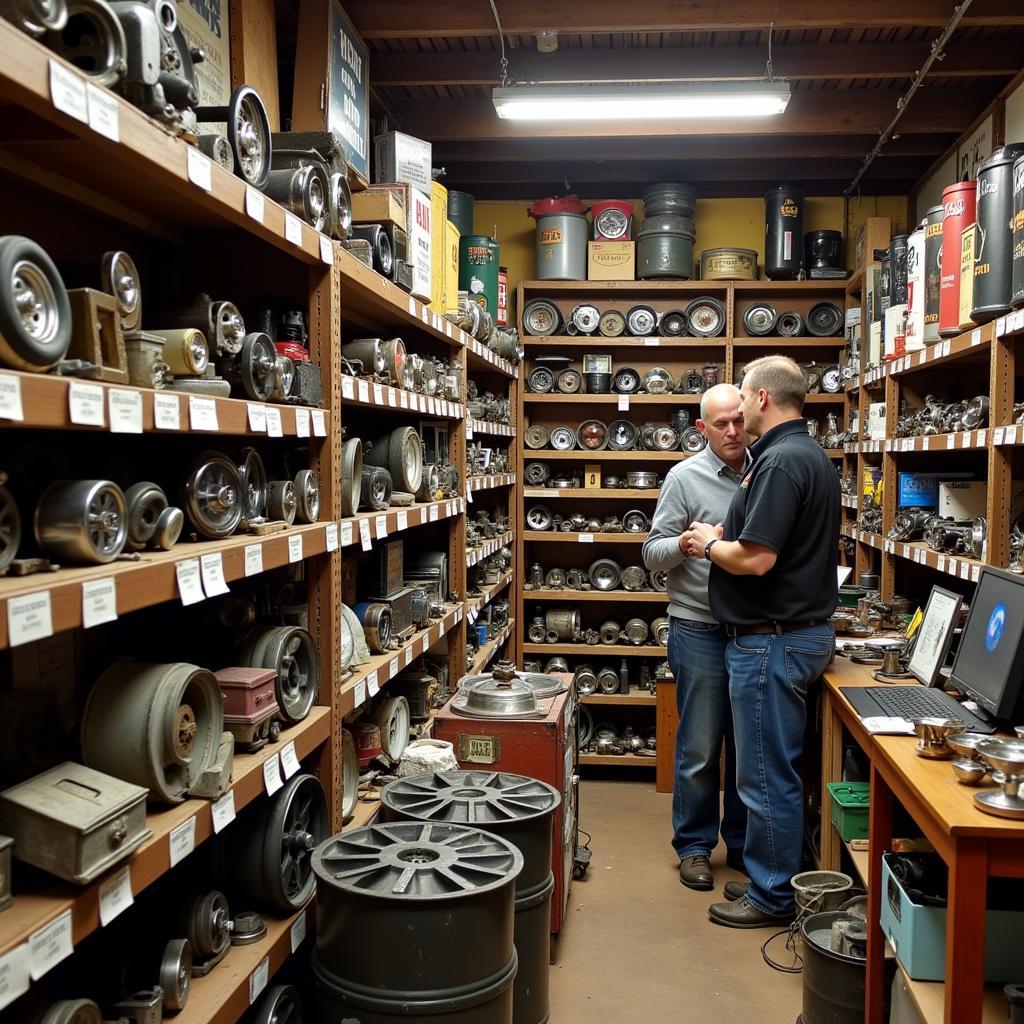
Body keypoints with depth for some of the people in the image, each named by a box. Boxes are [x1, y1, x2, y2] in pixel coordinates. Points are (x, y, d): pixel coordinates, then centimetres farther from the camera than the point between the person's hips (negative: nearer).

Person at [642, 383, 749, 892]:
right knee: (700, 748, 4)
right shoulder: (685, 477, -4)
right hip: (701, 630, -4)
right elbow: (653, 553, -5)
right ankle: (694, 846, 21)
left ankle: (742, 842, 31)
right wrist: (687, 544, -24)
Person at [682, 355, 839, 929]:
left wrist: (710, 545, -7)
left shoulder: (782, 460, -19)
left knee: (767, 773, 2)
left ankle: (773, 897, 15)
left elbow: (756, 558, -25)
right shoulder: (812, 455, 14)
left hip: (773, 639, -11)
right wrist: (725, 537, 12)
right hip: (803, 629, 11)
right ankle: (772, 877, 31)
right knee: (779, 769, 18)